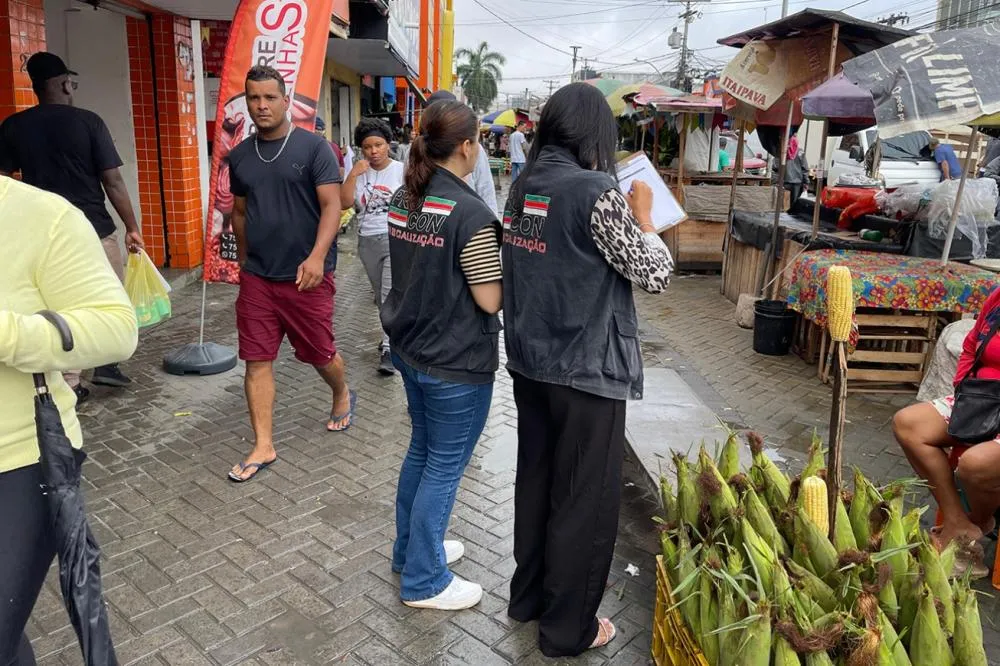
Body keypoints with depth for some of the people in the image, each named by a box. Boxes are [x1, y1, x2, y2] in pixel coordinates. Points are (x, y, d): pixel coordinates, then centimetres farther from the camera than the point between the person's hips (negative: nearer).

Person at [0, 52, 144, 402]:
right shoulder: (87, 121, -8)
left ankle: (70, 385, 15)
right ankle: (105, 363, 13)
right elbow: (113, 181, -11)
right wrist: (132, 227, -4)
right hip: (95, 230, -3)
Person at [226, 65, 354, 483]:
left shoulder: (313, 147, -6)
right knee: (256, 360, 2)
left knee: (319, 353, 9)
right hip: (257, 277, 4)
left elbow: (331, 205, -12)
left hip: (307, 275, -4)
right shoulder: (239, 156, 9)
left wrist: (317, 256, -25)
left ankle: (342, 397, 42)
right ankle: (263, 447, 12)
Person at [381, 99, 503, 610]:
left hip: (410, 349, 9)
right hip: (457, 364, -8)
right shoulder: (471, 214, -22)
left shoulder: (401, 202, 4)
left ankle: (410, 548, 40)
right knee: (444, 468, 6)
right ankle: (424, 581, 23)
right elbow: (491, 300, -20)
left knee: (421, 451, 23)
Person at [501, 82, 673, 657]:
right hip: (587, 373, -8)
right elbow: (657, 274, -13)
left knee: (536, 483, 21)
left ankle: (528, 595, 39)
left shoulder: (523, 186, 5)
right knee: (586, 501, 8)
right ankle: (569, 627, 25)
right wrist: (642, 215, 2)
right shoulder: (596, 191, -18)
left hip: (530, 364, 8)